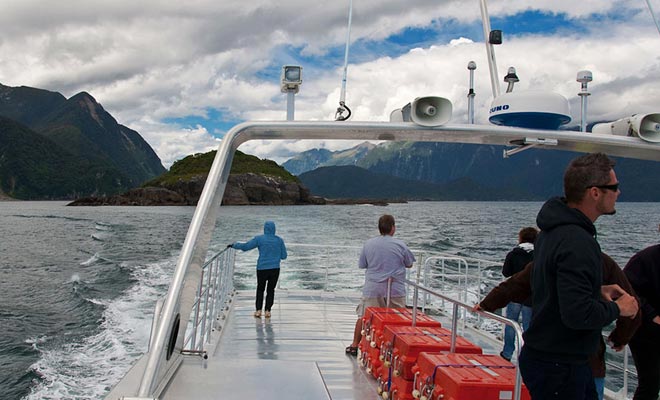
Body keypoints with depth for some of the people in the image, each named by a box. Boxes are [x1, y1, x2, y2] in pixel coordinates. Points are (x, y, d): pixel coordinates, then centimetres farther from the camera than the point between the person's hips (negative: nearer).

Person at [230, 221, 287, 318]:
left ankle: (258, 310, 5)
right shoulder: (279, 240, 1)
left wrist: (233, 245, 10)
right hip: (275, 269, 1)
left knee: (260, 289, 14)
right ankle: (267, 311, 7)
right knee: (271, 290, 12)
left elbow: (245, 246, -4)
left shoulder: (259, 239, -5)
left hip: (262, 268, -1)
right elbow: (284, 256, 5)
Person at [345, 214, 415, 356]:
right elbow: (409, 264, 7)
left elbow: (362, 265, 7)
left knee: (363, 317, 10)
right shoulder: (400, 245, -6)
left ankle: (355, 345, 15)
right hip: (395, 290, -1)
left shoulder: (368, 244, -2)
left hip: (372, 289, 1)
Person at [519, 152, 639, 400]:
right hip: (557, 366, -10)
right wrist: (617, 308, -13)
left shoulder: (555, 229, 7)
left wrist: (597, 292, 9)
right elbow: (578, 314, -31)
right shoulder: (577, 243, -26)